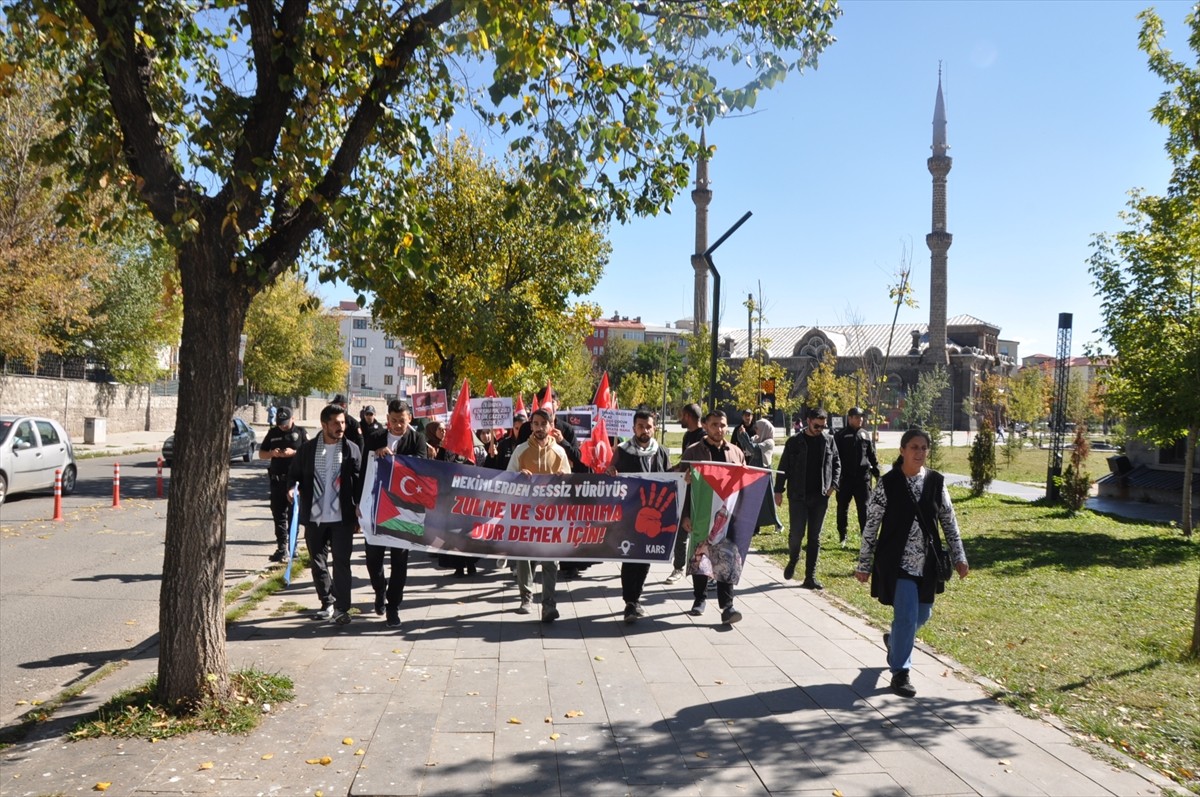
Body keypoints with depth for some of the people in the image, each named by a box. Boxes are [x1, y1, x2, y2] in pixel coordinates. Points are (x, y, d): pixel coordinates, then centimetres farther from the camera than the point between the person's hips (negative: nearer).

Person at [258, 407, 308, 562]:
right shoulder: (272, 433, 11)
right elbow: (261, 453, 15)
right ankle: (281, 547, 10)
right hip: (277, 479, 4)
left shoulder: (300, 432, 1)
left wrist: (294, 453, -17)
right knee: (278, 514, 5)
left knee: (293, 514, 1)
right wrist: (272, 453, -7)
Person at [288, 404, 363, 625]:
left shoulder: (352, 450, -1)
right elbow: (293, 474, 15)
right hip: (314, 517, 3)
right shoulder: (308, 449, 4)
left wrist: (359, 508, -7)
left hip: (342, 517, -3)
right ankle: (327, 603, 27)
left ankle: (342, 607, 3)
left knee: (341, 563, -2)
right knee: (318, 563, 12)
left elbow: (360, 481, -1)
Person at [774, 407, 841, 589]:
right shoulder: (795, 441, -3)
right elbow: (783, 467, 0)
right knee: (796, 533, -2)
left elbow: (836, 464, 13)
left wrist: (833, 484, -1)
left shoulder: (828, 441, 5)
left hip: (820, 497, 2)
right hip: (798, 496, -2)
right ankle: (792, 560, 29)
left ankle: (810, 576, 12)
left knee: (815, 537, 6)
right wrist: (778, 490, -3)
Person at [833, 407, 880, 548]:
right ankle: (842, 536, 23)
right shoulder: (840, 435, -1)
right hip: (845, 477, -2)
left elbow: (872, 456, 15)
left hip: (863, 477, 2)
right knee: (842, 508, 10)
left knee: (864, 508, 1)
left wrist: (877, 472, 11)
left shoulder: (865, 435, 10)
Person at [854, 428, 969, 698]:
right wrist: (864, 565, -4)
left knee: (922, 614, 16)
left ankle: (894, 640, 47)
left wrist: (959, 557, 5)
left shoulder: (936, 482, 0)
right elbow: (871, 526, -6)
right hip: (897, 562, -4)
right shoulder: (888, 483, -10)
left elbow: (949, 521, 8)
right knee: (907, 616, -7)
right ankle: (900, 673, 10)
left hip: (926, 562, 5)